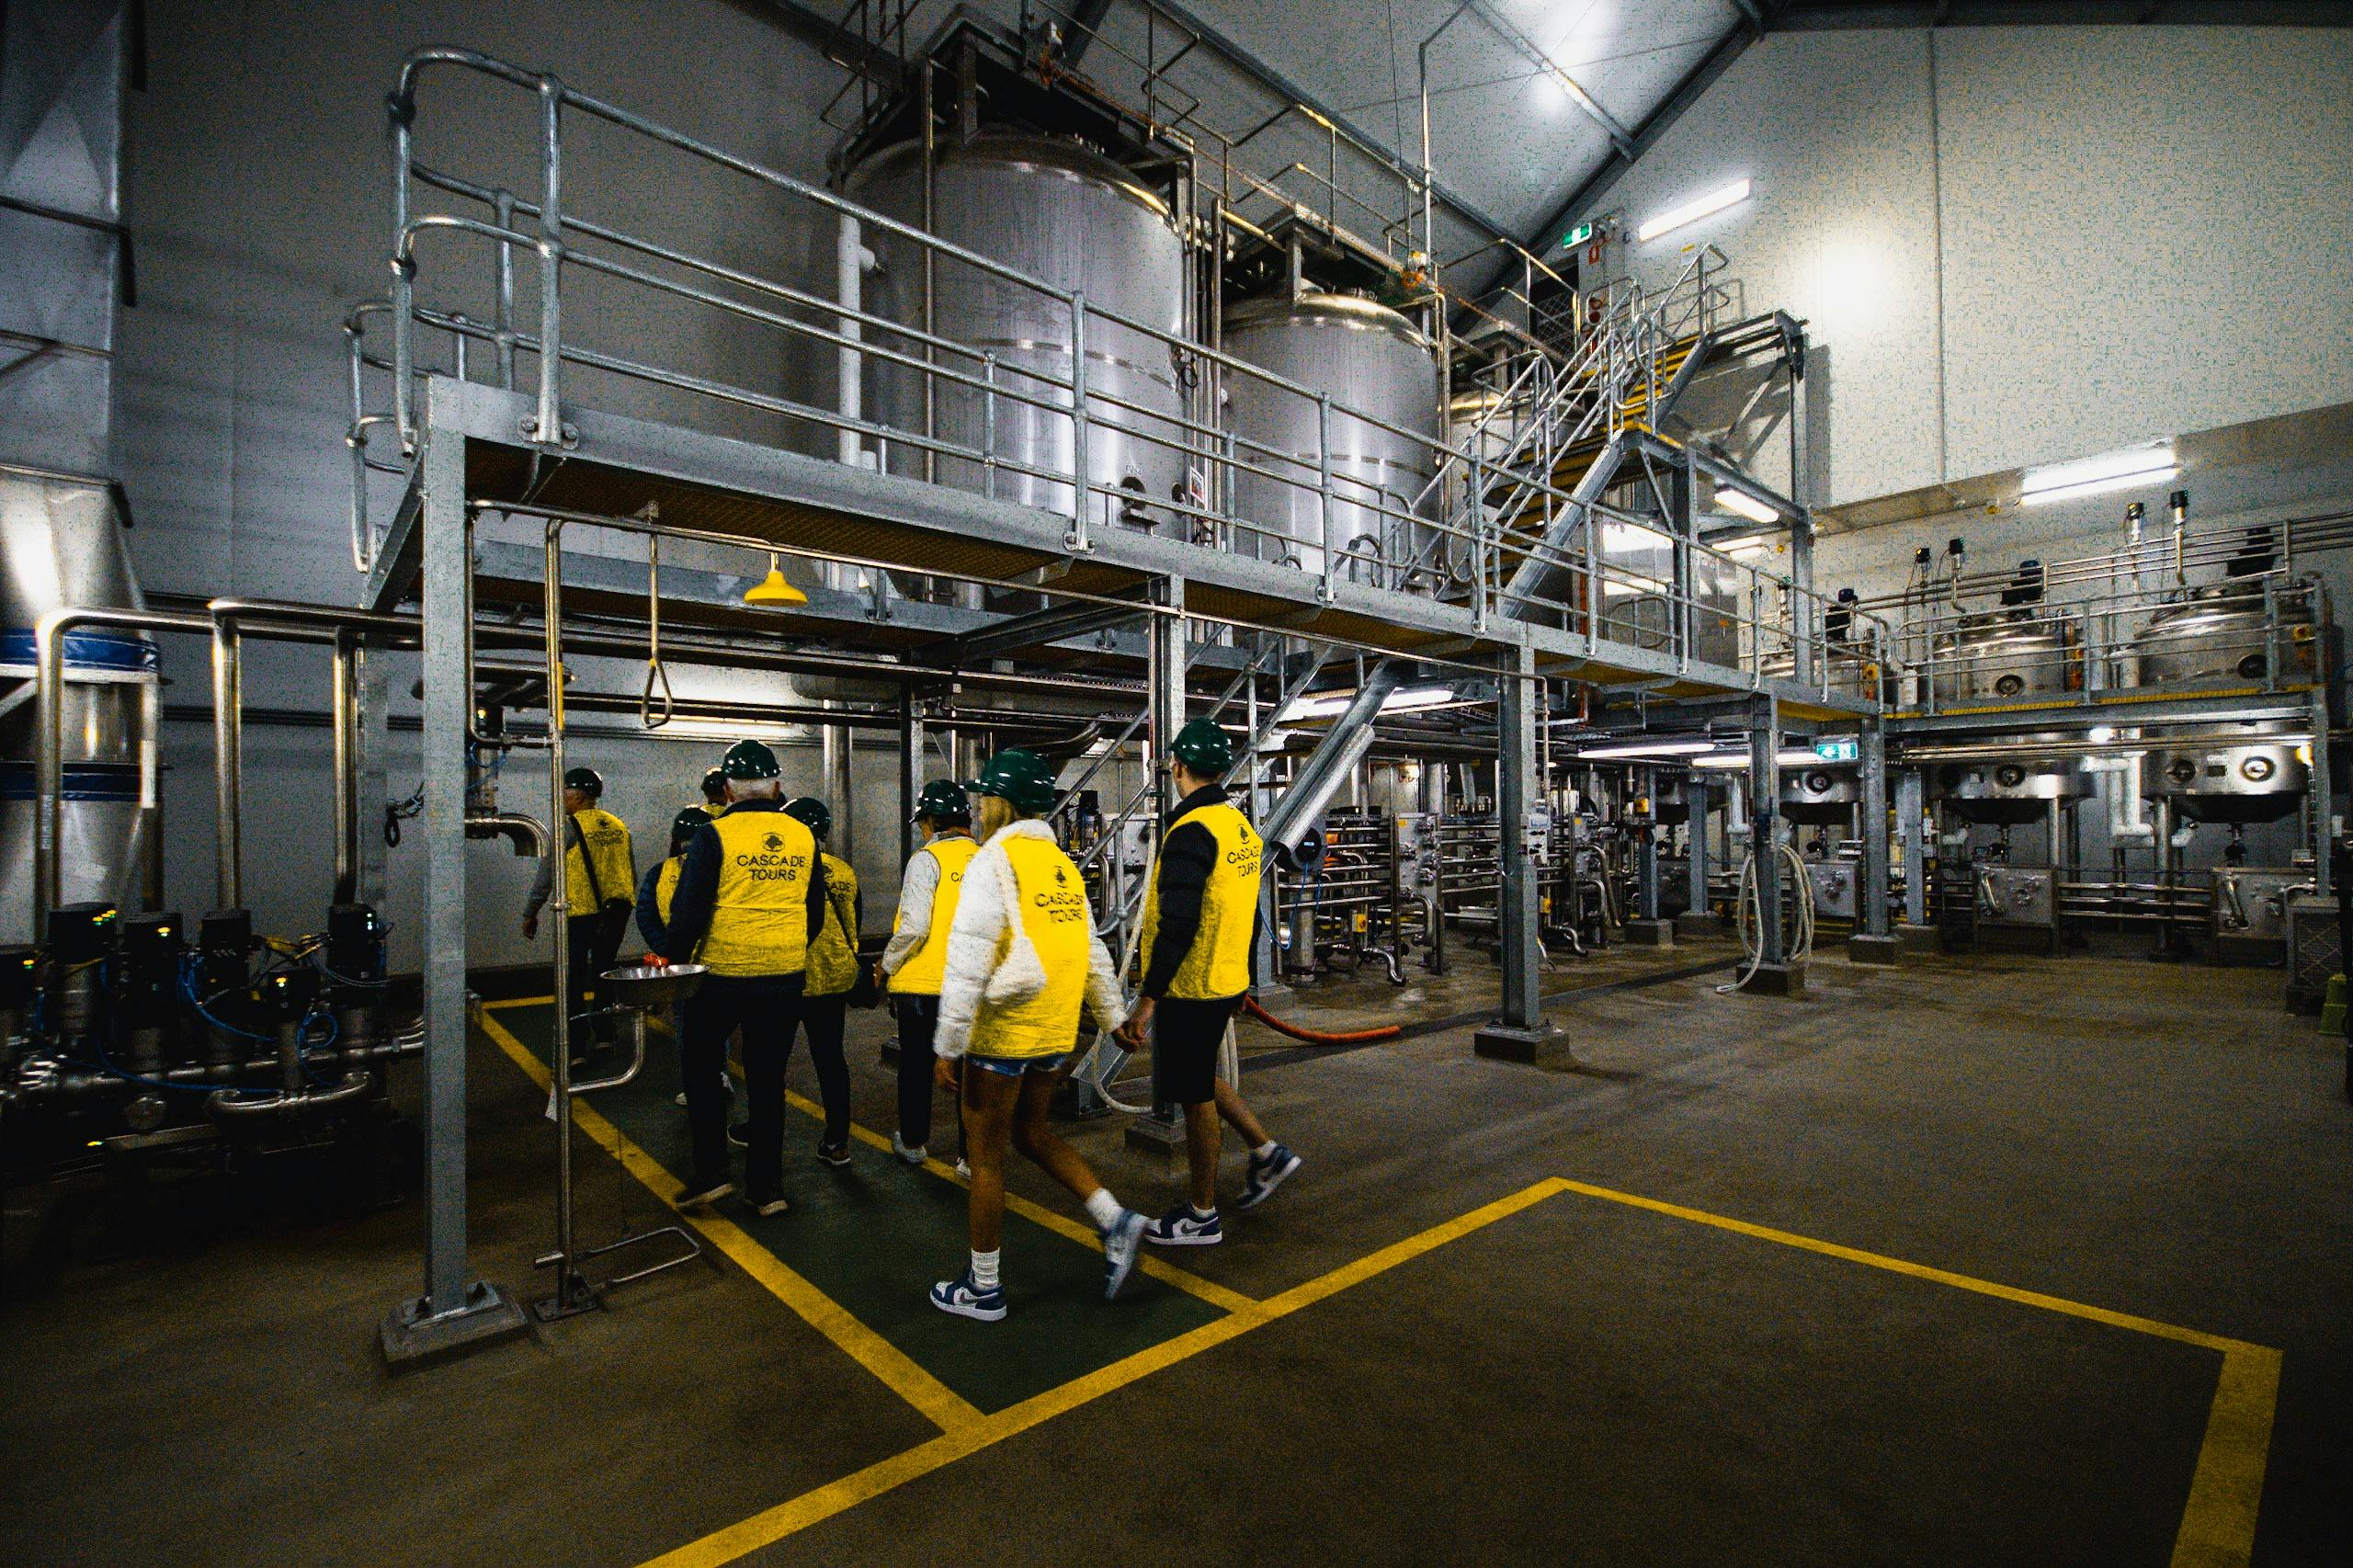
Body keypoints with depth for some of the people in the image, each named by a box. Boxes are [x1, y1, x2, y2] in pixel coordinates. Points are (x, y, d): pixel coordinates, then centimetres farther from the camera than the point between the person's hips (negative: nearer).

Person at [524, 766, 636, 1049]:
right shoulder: (618, 826, 8)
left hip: (579, 914, -5)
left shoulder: (569, 827, -9)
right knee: (603, 975, 17)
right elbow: (632, 876, 14)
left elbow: (546, 875, -8)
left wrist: (530, 914, 2)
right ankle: (604, 1037, 22)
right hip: (615, 915, 5)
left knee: (573, 981, 3)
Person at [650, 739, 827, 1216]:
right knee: (768, 1079, 13)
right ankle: (766, 1188, 19)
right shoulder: (803, 836, 1)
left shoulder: (714, 835, -11)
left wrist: (668, 957, 4)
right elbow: (816, 914, 8)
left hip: (722, 975, -3)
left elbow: (690, 911, -12)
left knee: (703, 1070, 19)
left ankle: (710, 1174, 18)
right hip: (785, 977, 3)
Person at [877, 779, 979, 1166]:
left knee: (916, 1065, 14)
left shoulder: (927, 859, -12)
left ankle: (913, 1142, 28)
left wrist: (887, 965, -2)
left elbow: (914, 927, -18)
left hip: (922, 983, -4)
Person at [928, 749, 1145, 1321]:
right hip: (1057, 1034, 7)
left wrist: (948, 1046, -14)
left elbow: (967, 963, -18)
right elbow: (1094, 953, 14)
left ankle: (983, 1288, 22)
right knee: (1029, 1131, 24)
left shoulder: (993, 862, -13)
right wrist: (1114, 1016, 22)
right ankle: (1114, 1220, 13)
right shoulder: (1062, 864, 10)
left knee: (986, 1155, 8)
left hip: (1002, 1036, -7)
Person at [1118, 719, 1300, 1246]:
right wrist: (1244, 978, 23)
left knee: (1194, 1095, 4)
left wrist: (1148, 999, -24)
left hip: (1190, 988, -9)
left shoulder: (1190, 832, -21)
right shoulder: (1241, 827, 8)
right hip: (1227, 982, 9)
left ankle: (1202, 1217, 18)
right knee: (1197, 1078, 25)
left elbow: (1178, 926, -27)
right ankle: (1267, 1152, 27)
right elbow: (1251, 914, 15)